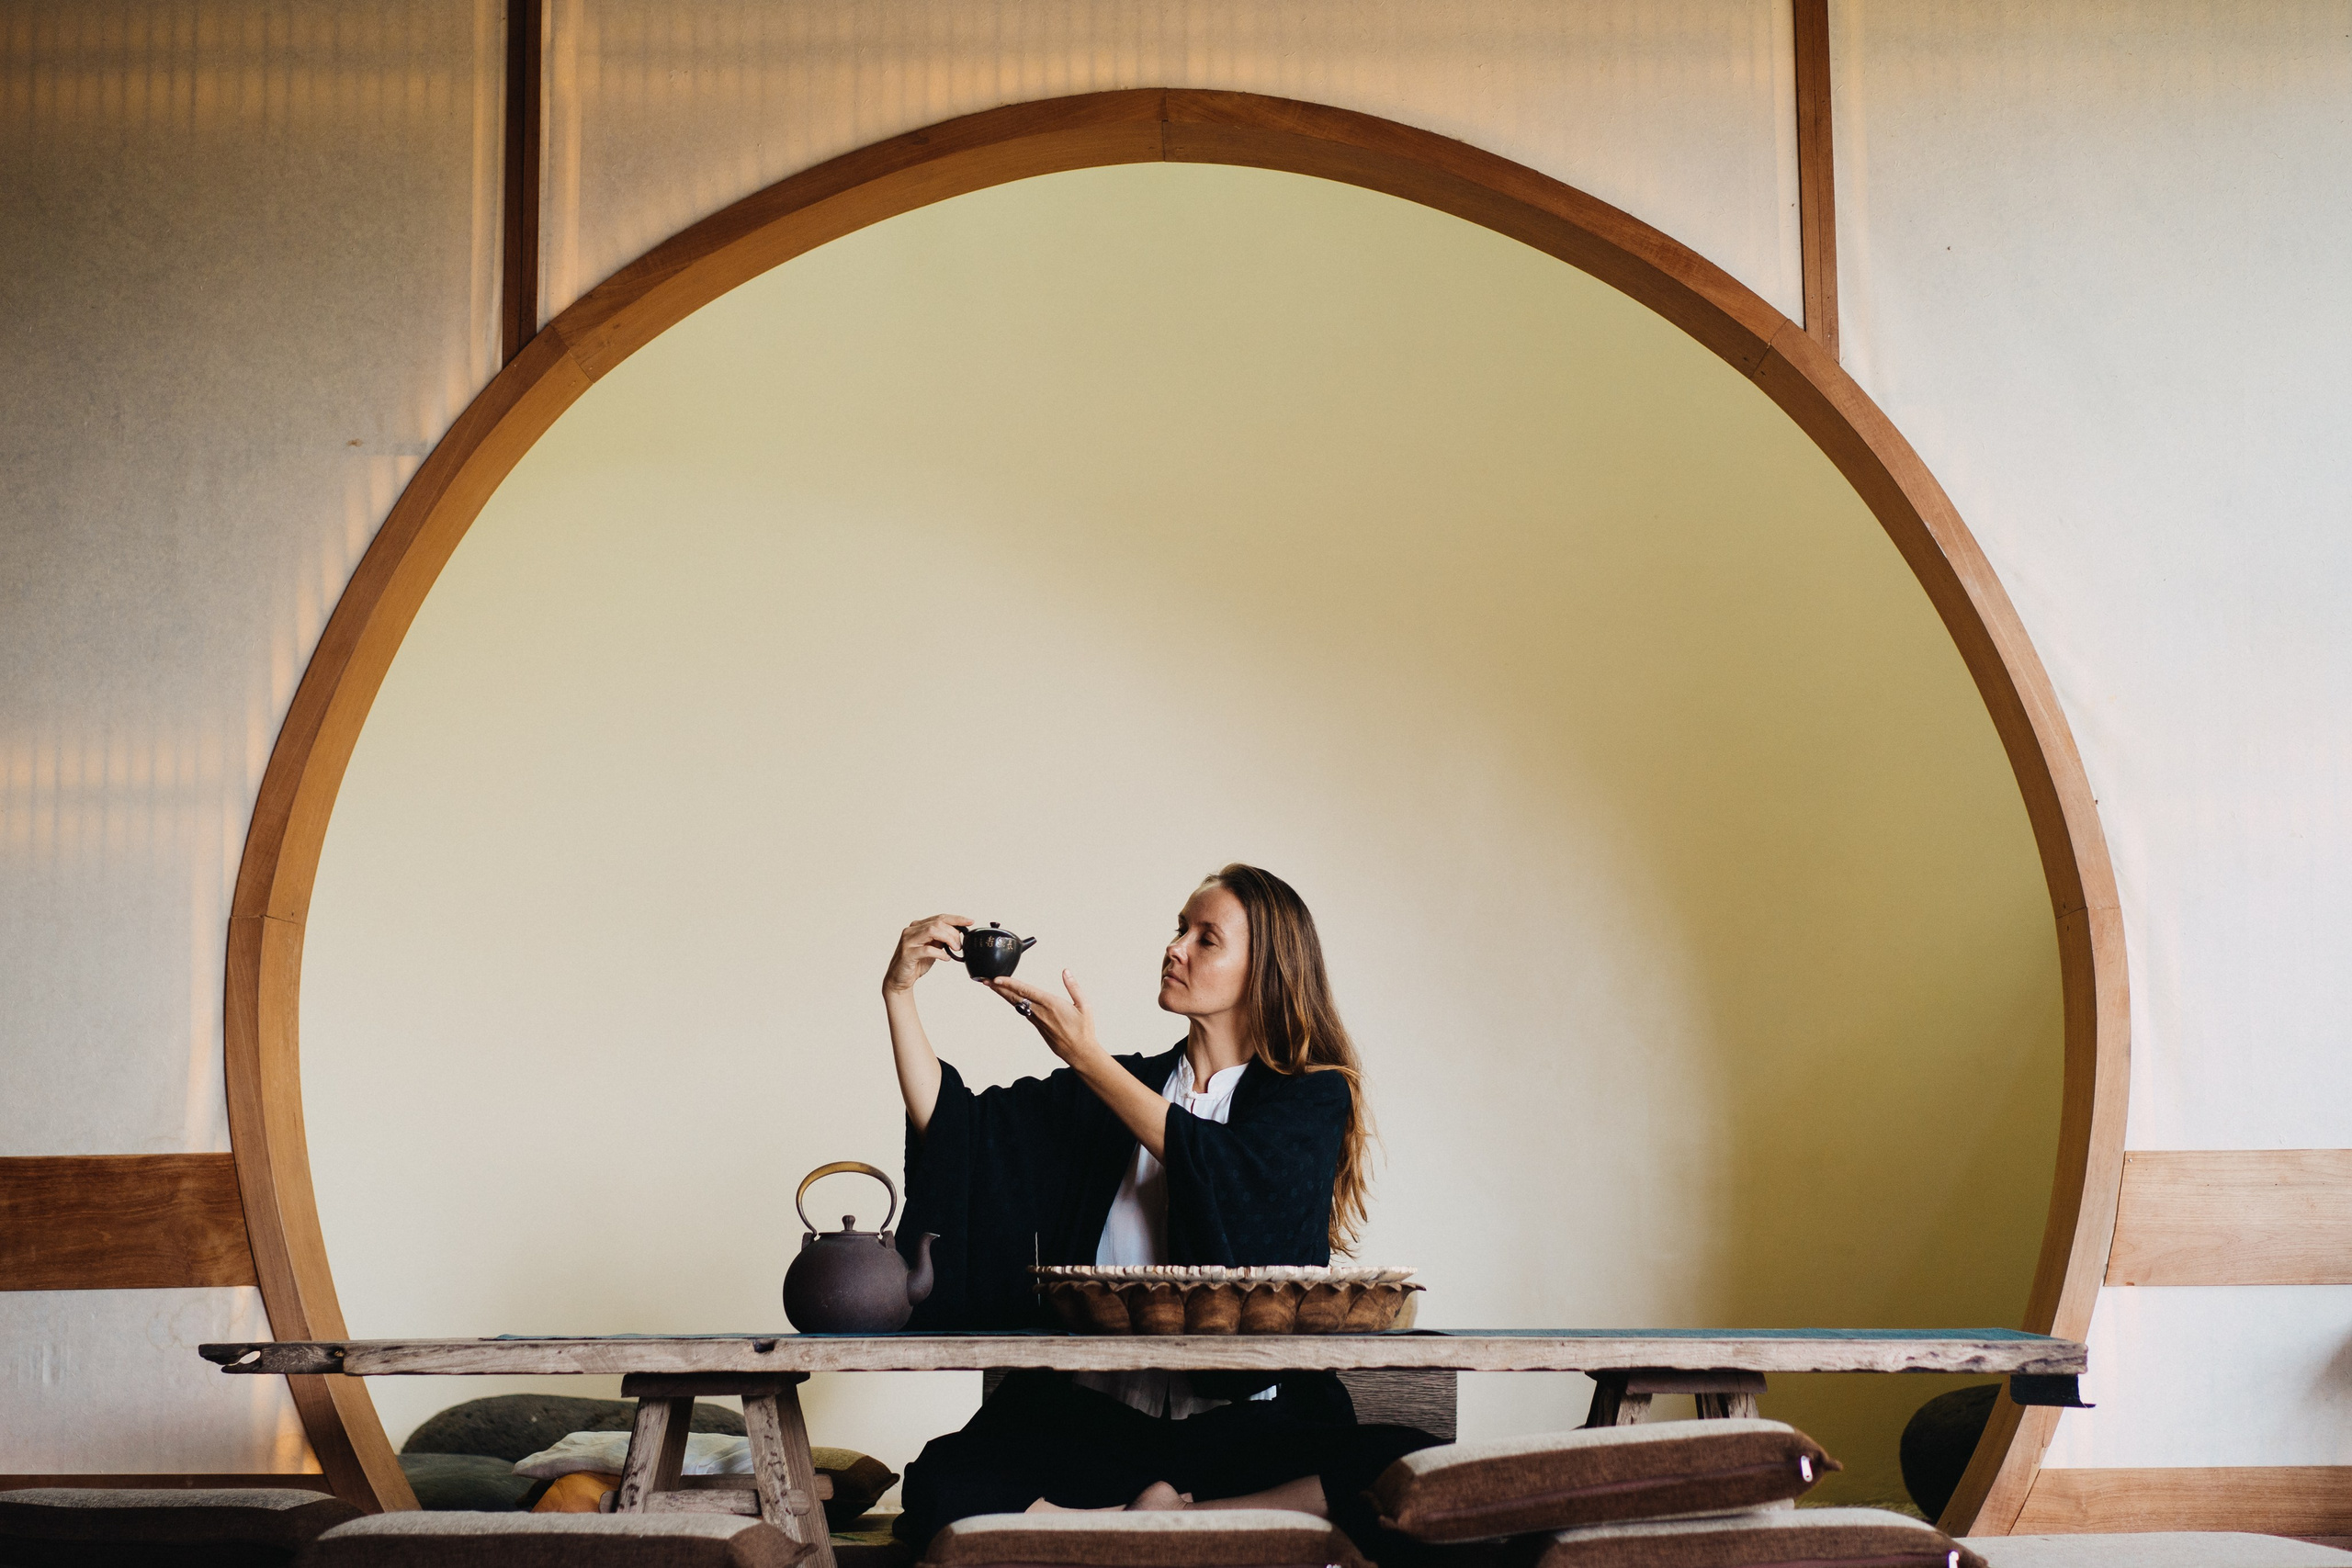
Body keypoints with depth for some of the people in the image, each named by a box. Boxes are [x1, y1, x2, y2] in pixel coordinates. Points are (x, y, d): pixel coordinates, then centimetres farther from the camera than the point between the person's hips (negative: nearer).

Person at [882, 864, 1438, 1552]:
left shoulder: (1312, 1097, 6)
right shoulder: (1117, 1086, 15)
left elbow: (1226, 1172, -14)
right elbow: (953, 1127, 7)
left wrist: (1085, 1055, -10)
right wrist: (899, 995, -4)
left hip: (1250, 1415, -1)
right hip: (1099, 1411, 2)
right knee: (944, 1485, -29)